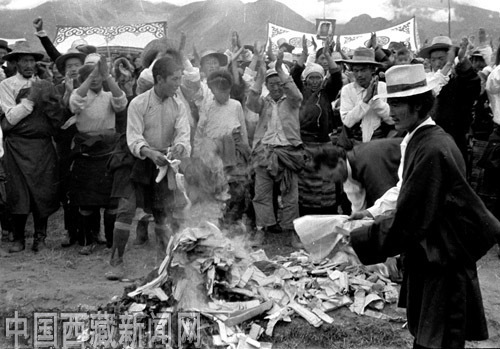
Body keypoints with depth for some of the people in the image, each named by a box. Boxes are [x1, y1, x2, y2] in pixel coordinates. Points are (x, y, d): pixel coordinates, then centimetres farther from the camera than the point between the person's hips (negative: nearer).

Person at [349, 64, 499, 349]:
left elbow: (410, 219, -24)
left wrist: (358, 240, -15)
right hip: (426, 259, 9)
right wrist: (373, 213, 6)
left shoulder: (433, 148, -24)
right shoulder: (420, 139, 5)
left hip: (443, 266, -9)